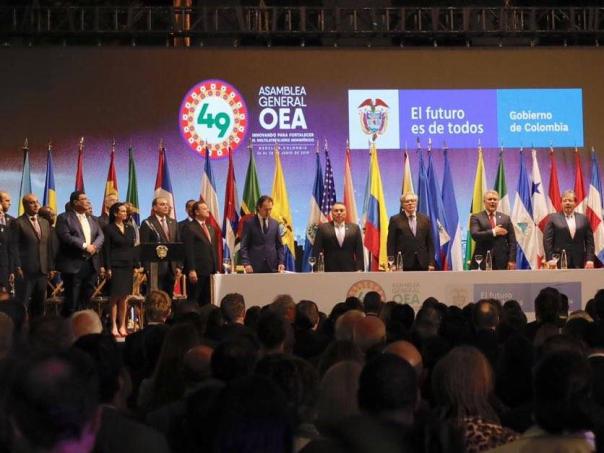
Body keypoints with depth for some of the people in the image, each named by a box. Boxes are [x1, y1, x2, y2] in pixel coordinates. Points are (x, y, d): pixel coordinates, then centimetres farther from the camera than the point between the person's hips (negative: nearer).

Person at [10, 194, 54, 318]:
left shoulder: (45, 222, 16)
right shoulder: (18, 223, -3)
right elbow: (14, 247, -8)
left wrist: (51, 267, 10)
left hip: (42, 270, 6)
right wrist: (18, 268, -14)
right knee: (22, 304, -3)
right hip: (25, 271, -6)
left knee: (39, 304, 9)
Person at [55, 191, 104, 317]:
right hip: (73, 264, -6)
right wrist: (85, 246, -18)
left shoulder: (92, 219, 20)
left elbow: (100, 235, 12)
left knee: (86, 297, 8)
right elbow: (65, 236, -16)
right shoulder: (64, 218, -2)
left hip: (91, 263, 6)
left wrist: (94, 246, -9)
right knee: (72, 300, -4)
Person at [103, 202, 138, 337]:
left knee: (124, 298, 5)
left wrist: (136, 266, 5)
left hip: (128, 266, 4)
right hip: (115, 266, -4)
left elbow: (134, 248, 13)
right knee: (115, 297, -5)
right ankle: (114, 327, -2)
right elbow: (106, 249, -4)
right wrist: (108, 268, -11)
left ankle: (122, 326, 8)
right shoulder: (108, 229, 0)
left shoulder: (130, 229, 14)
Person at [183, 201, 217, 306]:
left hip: (210, 271, 7)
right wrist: (191, 270, -18)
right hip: (197, 271, -7)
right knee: (194, 301, -3)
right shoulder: (190, 228, -5)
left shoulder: (210, 228, 19)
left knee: (206, 301, 7)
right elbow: (189, 251, -11)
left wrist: (216, 268, 14)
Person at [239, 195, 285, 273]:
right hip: (255, 267, -3)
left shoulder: (275, 224, 13)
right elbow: (244, 246, 0)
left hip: (272, 267, 3)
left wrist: (280, 262, 2)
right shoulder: (249, 223, 2)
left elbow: (279, 246, 15)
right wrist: (246, 263, -13)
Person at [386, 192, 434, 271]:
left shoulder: (425, 219, 10)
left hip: (422, 265, 3)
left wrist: (431, 263, 3)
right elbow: (391, 245, 1)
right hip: (403, 265, -3)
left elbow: (430, 243, 11)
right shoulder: (395, 220, 2)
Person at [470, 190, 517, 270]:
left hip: (501, 261, 2)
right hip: (482, 261, -2)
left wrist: (512, 260, -1)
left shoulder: (506, 218, 14)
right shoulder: (476, 217, 6)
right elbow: (475, 235, -11)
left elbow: (512, 241, 9)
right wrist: (493, 232, -14)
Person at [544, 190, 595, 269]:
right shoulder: (553, 218, 6)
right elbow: (547, 240, 0)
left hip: (579, 263, 2)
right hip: (559, 262, -2)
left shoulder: (583, 219, 13)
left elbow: (589, 241, 10)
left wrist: (590, 259, -1)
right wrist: (550, 259, -9)